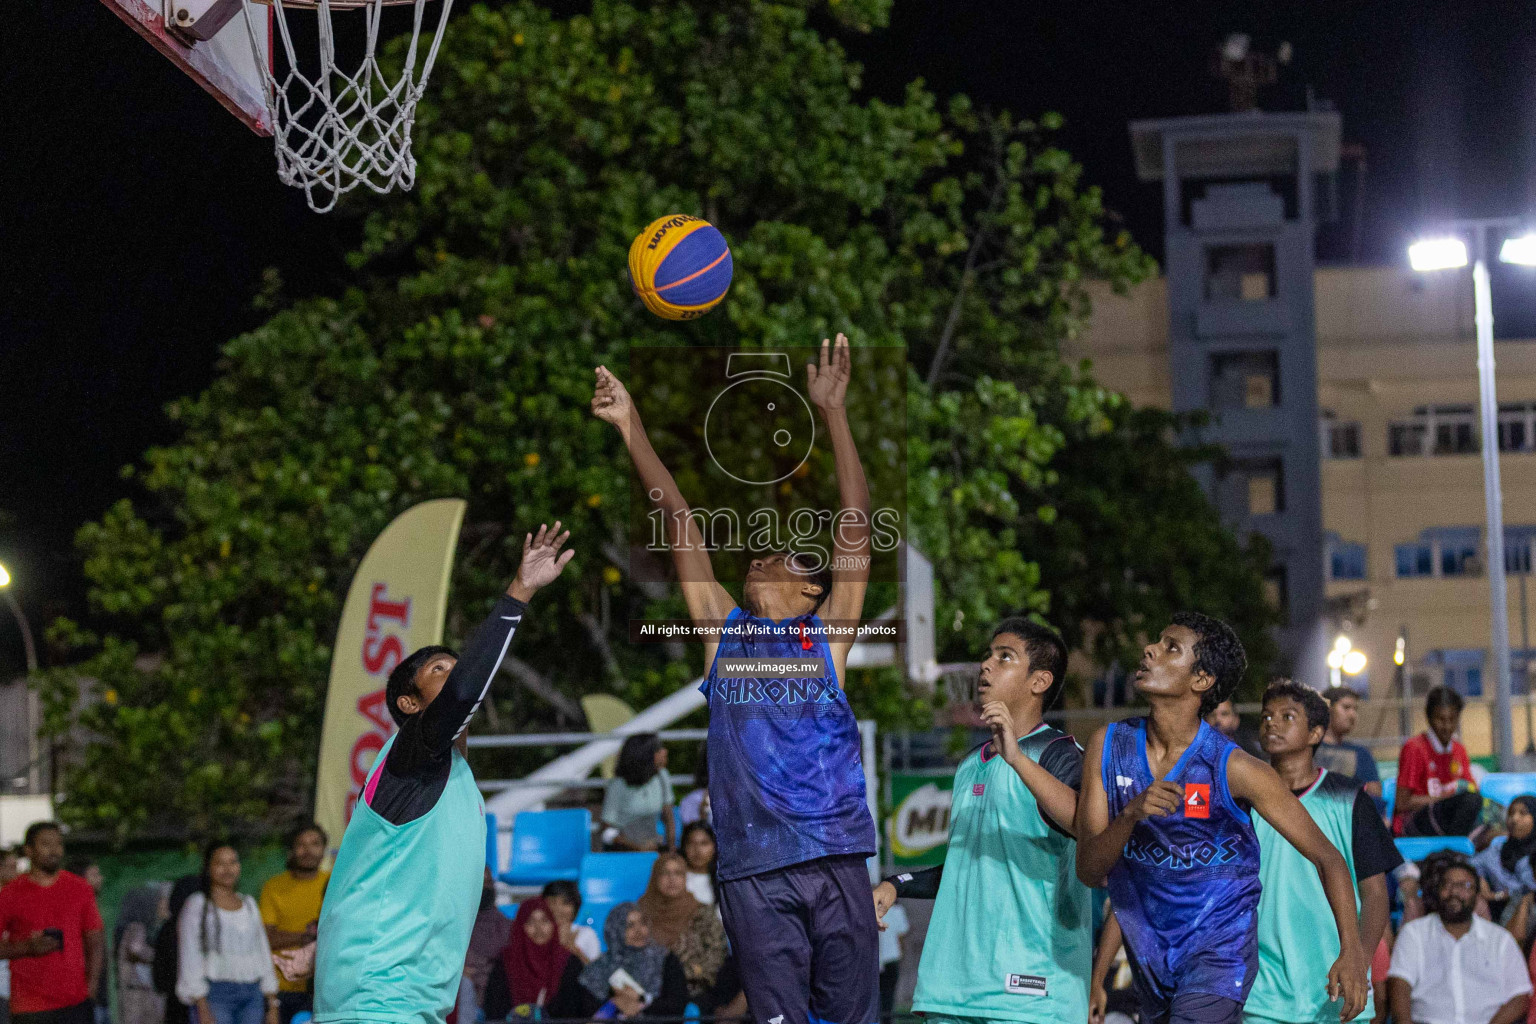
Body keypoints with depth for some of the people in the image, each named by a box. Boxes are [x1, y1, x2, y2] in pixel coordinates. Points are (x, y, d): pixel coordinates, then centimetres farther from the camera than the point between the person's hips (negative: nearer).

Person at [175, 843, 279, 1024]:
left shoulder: (248, 904, 16)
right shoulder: (197, 906, 0)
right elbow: (190, 961, -5)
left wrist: (272, 1005, 12)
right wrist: (202, 1009, -13)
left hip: (252, 995, 5)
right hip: (215, 994, -5)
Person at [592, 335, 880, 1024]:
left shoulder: (827, 631, 9)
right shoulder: (721, 629, 15)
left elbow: (855, 523, 2)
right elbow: (679, 522, 13)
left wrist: (833, 414, -4)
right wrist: (632, 428, 12)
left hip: (836, 860, -1)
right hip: (754, 868, 1)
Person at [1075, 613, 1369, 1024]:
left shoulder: (1235, 769, -16)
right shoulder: (1109, 745, -5)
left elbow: (1327, 856, -10)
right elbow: (1088, 871, -8)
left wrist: (1351, 953, -22)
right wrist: (1131, 813, -27)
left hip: (1220, 955, -5)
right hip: (1148, 956, 5)